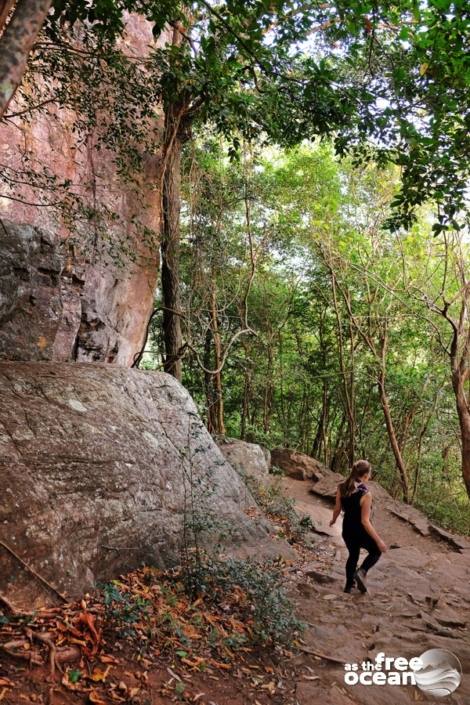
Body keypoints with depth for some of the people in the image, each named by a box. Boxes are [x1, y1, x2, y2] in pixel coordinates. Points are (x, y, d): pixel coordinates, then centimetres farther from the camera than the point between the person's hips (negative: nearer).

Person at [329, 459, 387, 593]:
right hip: (361, 532, -5)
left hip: (347, 530, 5)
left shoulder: (341, 487, -12)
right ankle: (361, 572, 2)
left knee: (353, 555, 30)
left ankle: (349, 585, 41)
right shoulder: (365, 494, -28)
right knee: (376, 551, 24)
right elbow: (365, 521, -25)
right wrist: (379, 540, -16)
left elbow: (337, 508, 1)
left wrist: (333, 520, 22)